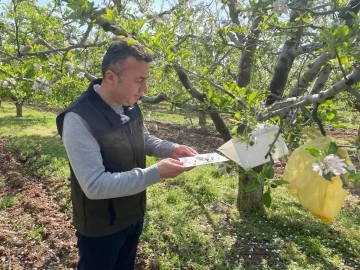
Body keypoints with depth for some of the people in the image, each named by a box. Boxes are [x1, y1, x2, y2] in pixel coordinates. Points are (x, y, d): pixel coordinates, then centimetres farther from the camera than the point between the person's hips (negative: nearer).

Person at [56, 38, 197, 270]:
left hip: (134, 214, 7)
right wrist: (155, 174, -34)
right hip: (101, 227, -6)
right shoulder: (79, 119, -31)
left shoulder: (130, 105, -5)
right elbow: (94, 185, -32)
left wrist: (172, 149, -8)